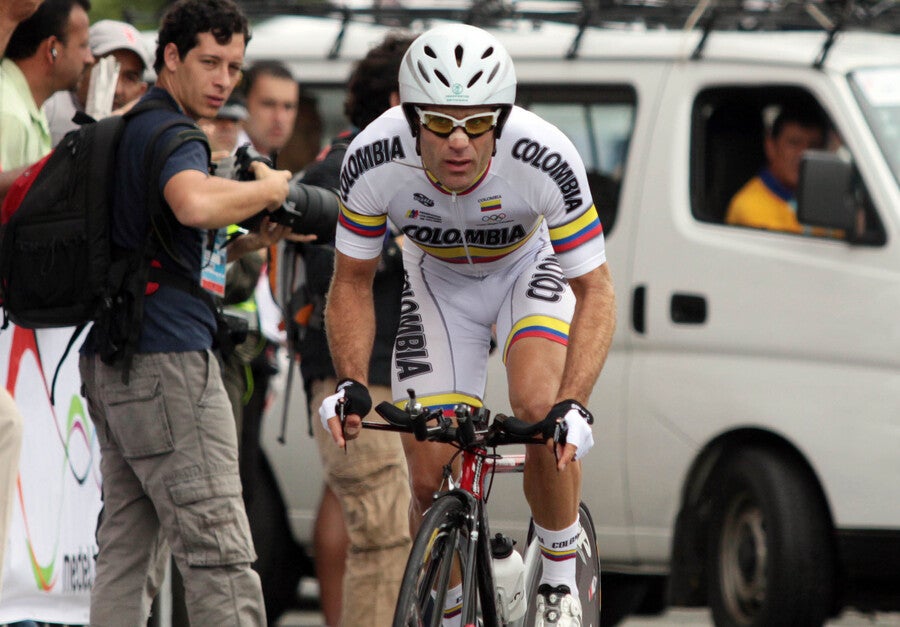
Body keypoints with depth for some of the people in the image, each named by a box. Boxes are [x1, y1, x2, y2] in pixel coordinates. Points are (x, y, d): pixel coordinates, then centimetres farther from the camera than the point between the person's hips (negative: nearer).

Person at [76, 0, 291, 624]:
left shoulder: (124, 130, 20)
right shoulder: (171, 134, -12)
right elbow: (196, 203, -34)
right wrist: (271, 187, -17)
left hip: (112, 362, 10)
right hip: (168, 360, -10)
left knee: (128, 550, 8)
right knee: (221, 554, -12)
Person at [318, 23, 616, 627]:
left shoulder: (546, 160, -37)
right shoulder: (374, 159, -32)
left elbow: (595, 290, -29)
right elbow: (352, 282, -15)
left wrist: (573, 405, -43)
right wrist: (351, 382, -31)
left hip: (530, 267, -2)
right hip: (438, 282, 2)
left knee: (540, 410, -29)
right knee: (432, 479, -8)